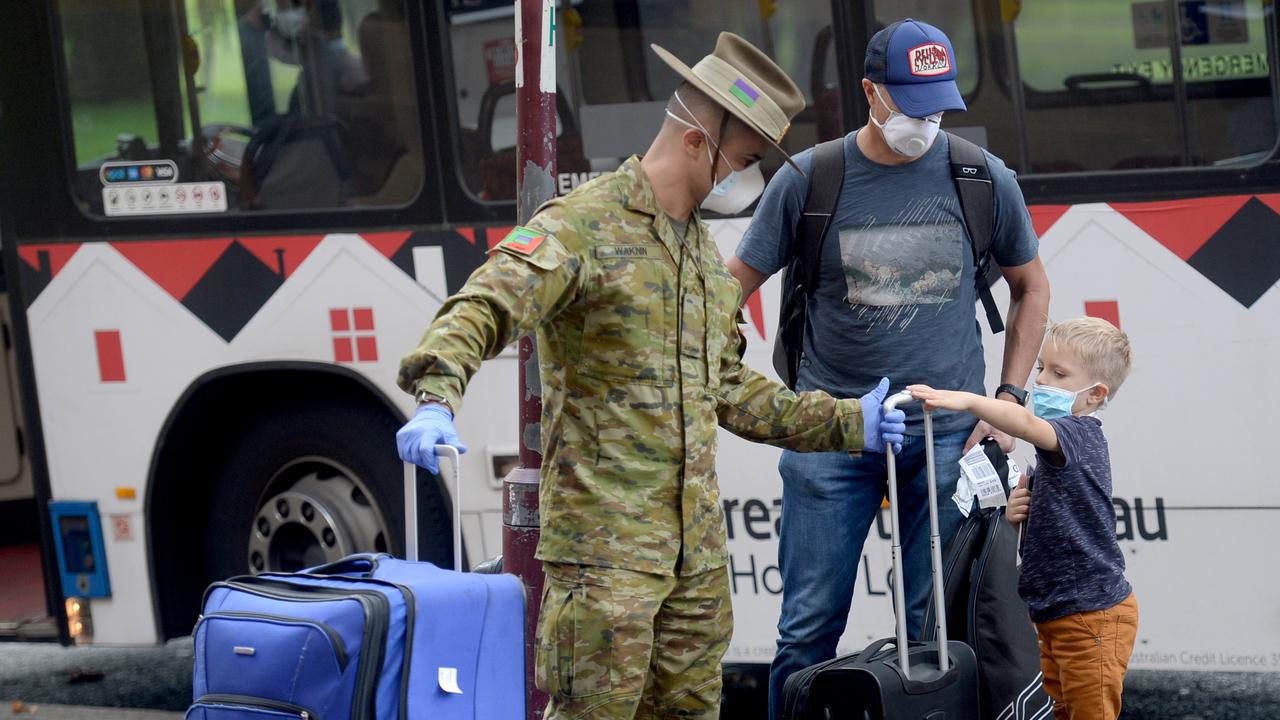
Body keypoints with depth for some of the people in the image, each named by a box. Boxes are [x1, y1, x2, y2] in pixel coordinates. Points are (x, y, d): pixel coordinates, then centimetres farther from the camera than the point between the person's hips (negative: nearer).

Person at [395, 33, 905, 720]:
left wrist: (845, 423, 23)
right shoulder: (584, 223, -10)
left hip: (697, 545, 8)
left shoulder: (705, 251, 19)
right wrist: (437, 399, -43)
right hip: (605, 537, -8)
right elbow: (481, 308, -24)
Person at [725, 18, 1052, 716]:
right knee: (810, 626, -1)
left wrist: (1008, 398, 8)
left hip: (947, 432, 1)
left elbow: (1031, 287, 16)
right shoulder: (808, 180, -2)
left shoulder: (983, 179, 3)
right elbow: (733, 286, 3)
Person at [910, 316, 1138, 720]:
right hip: (1057, 614, 10)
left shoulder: (1079, 433, -15)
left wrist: (967, 401, -49)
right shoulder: (1062, 446, 15)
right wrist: (1019, 512, 1)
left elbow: (1027, 424, -38)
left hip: (1093, 614, -10)